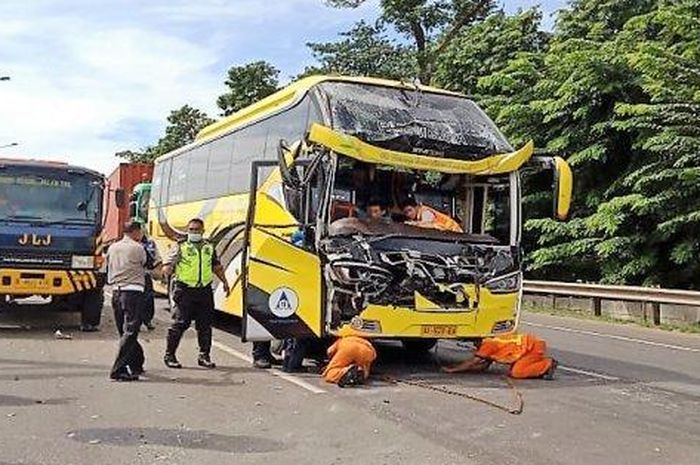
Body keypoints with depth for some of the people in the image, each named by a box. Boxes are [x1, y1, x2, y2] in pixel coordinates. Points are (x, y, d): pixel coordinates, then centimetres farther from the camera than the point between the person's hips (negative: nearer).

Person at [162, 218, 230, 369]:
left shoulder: (209, 248, 15)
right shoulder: (180, 247, 1)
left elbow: (217, 266, 26)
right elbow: (167, 265, -6)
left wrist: (224, 281, 23)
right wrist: (167, 271, -27)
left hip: (204, 290, 4)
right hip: (184, 290, -4)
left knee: (205, 325, 7)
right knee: (180, 324, -5)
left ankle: (204, 356, 18)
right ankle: (169, 355, 6)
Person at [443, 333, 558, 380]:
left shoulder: (489, 344, -12)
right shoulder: (491, 349, 15)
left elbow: (473, 362, -11)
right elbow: (483, 366, 14)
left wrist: (453, 369, -4)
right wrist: (460, 367, 7)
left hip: (534, 346, -9)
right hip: (531, 345, 9)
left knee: (517, 372, -18)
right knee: (512, 372, 5)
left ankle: (547, 365, -11)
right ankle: (544, 363, 7)